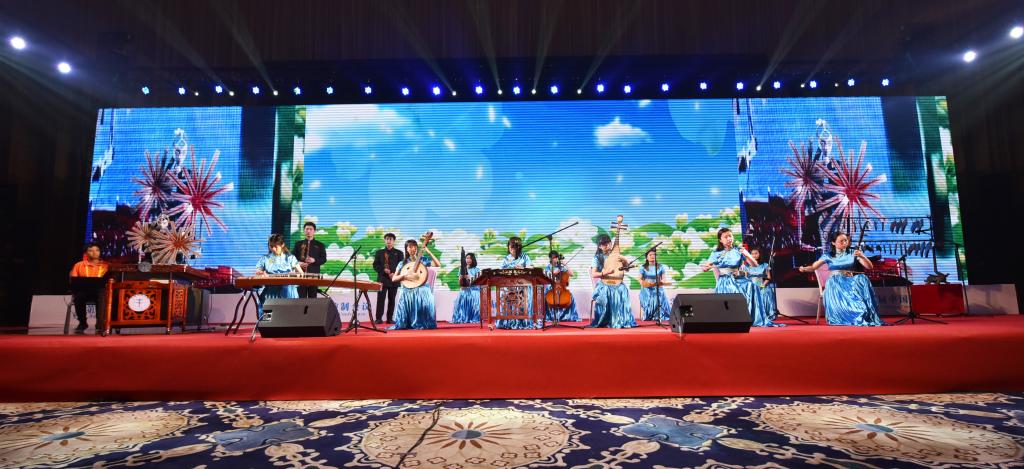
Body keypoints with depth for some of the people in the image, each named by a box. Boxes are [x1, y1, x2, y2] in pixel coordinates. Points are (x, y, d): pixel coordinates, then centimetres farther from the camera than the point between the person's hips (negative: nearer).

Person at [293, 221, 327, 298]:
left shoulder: (320, 245, 9)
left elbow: (324, 259, 3)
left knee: (313, 297, 0)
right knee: (301, 297, 1)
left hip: (314, 274, -1)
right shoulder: (298, 243, 14)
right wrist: (298, 263, -9)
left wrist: (314, 260, -15)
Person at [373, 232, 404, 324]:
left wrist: (395, 274, -12)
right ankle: (379, 318, 1)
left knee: (392, 300, 4)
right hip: (382, 279, 0)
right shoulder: (379, 252, 12)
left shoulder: (398, 253, 9)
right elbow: (375, 265, 6)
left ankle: (390, 318, 10)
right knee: (380, 299, -4)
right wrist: (383, 270, -11)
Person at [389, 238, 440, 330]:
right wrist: (405, 275, -16)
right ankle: (406, 325, 9)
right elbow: (393, 278, 3)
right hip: (407, 291, 1)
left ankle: (421, 324, -3)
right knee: (408, 308, -8)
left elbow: (438, 264, -10)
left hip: (421, 289, -1)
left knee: (423, 306, -16)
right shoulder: (402, 263, 6)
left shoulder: (423, 259, 4)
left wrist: (428, 252, -16)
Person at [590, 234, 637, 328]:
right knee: (605, 292, -37)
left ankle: (622, 320, -24)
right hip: (603, 284, -2)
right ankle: (604, 321, -24)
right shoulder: (597, 257, 0)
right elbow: (593, 274, -10)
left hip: (616, 282, 3)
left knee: (623, 290, -31)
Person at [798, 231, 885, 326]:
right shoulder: (828, 255, 8)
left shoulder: (852, 254, 11)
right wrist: (804, 269, -17)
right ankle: (857, 318, -33)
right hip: (834, 282, -1)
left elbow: (869, 267, 7)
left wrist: (862, 256, -13)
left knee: (862, 278, -33)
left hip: (849, 281, 1)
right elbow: (813, 267, 6)